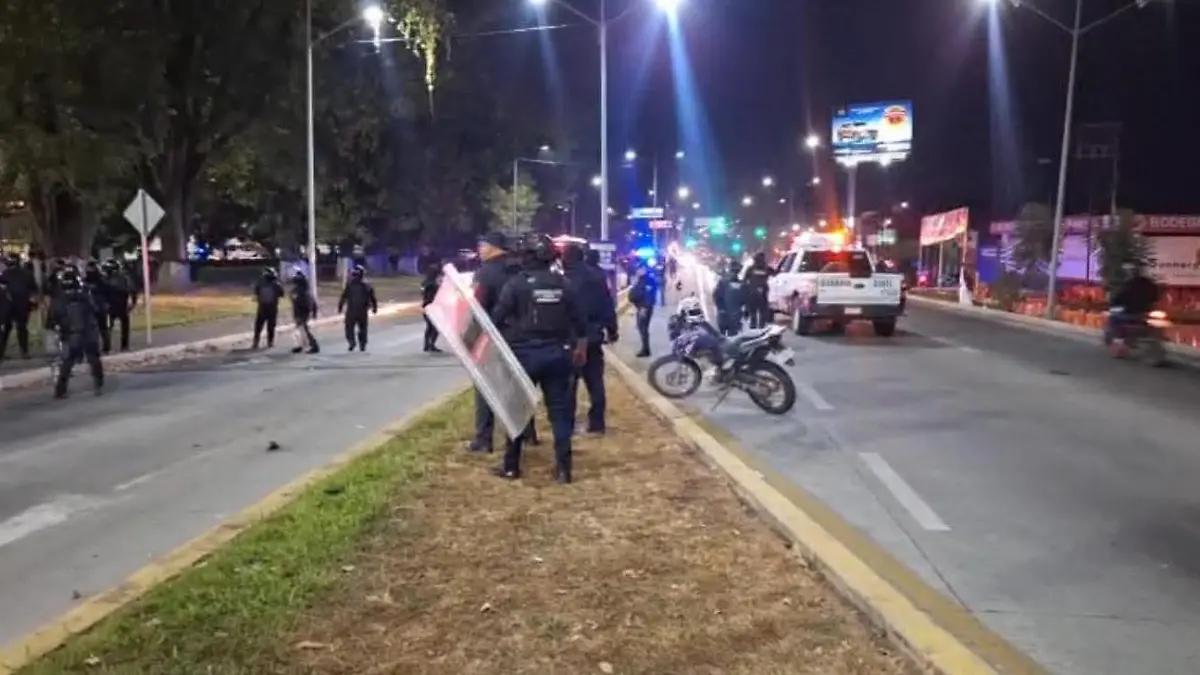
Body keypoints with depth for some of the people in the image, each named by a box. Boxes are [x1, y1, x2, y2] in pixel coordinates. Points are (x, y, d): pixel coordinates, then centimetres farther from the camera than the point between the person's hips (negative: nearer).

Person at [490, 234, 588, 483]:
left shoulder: (516, 283, -7)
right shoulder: (563, 284, 4)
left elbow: (497, 317, -10)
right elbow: (579, 320, 8)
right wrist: (580, 347, 21)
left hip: (524, 352, -3)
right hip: (556, 353, 3)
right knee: (560, 409, 7)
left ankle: (511, 466, 14)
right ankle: (563, 468, 6)